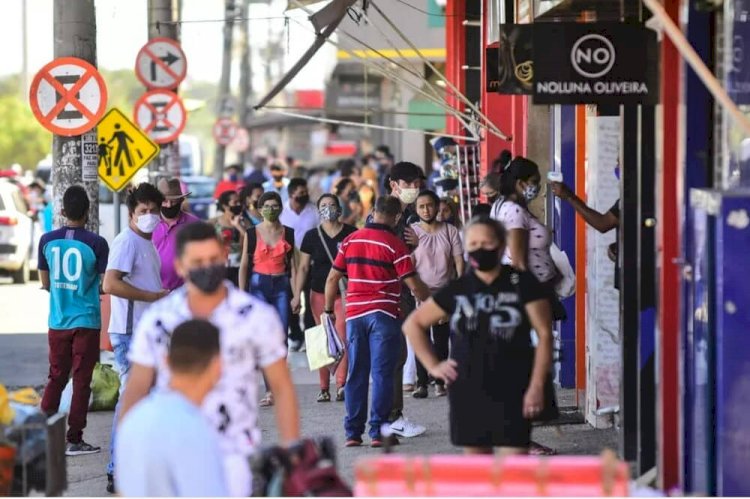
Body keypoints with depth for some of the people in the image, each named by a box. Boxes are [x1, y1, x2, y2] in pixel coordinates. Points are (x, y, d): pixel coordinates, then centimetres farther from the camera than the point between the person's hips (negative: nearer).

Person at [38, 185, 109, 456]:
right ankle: (74, 440, 3)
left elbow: (46, 283, 8)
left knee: (56, 376, 14)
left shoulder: (47, 241, -1)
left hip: (57, 322, 3)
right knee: (82, 380, 3)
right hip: (87, 322, -3)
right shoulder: (96, 243, -12)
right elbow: (107, 285, -8)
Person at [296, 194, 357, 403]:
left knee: (342, 337, -13)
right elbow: (303, 268, 7)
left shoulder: (350, 233, 2)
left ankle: (341, 384, -13)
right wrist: (297, 295, -1)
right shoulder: (312, 236, 6)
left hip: (345, 293, -2)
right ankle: (324, 388, 7)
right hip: (319, 293, 2)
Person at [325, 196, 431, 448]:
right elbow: (413, 284, -7)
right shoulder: (395, 245, -6)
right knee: (382, 374, -1)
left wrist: (329, 309, 21)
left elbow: (333, 278, 10)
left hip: (354, 314, 4)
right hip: (383, 314, -4)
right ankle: (378, 432, -4)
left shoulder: (350, 241, 8)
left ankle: (353, 432, 9)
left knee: (356, 374, 9)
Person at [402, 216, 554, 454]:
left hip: (511, 392, -3)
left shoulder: (522, 283, -1)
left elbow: (544, 334, -2)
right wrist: (433, 366, 8)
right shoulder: (457, 289, 8)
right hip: (467, 393, 4)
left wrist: (537, 386, -10)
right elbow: (413, 324, 18)